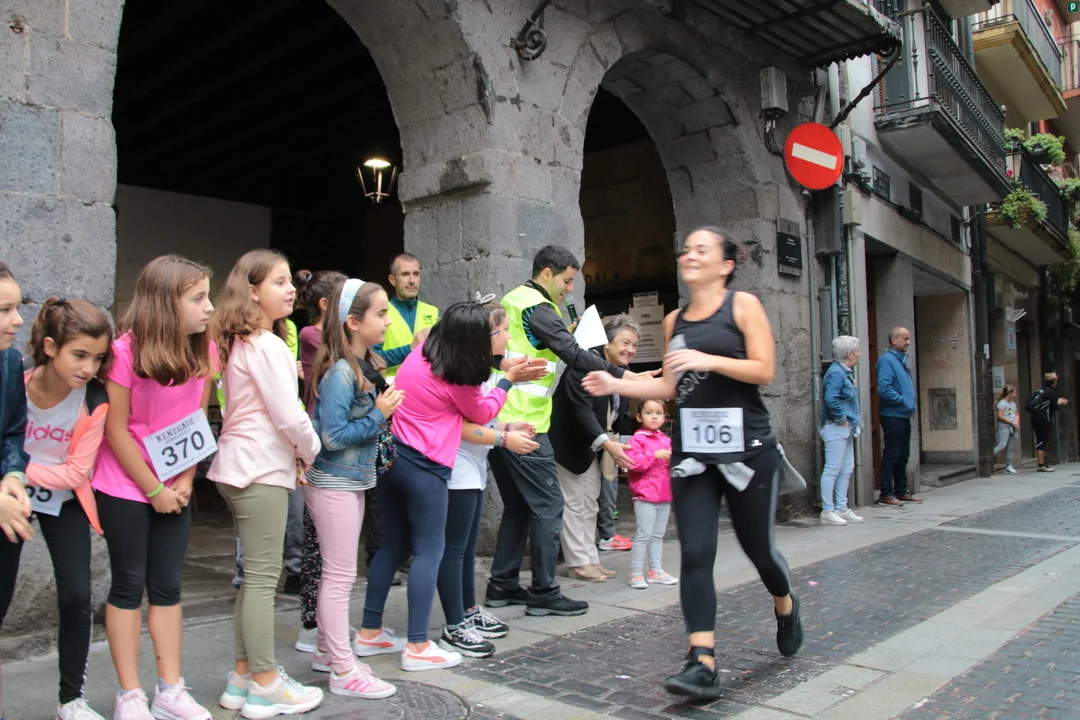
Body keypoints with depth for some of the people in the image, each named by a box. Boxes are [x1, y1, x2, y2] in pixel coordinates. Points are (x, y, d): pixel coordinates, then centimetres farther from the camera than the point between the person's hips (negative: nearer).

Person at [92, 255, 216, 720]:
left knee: (167, 586, 9)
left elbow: (197, 419, 3)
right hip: (125, 487, -4)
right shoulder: (126, 350, -18)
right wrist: (154, 490, -11)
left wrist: (184, 482, -4)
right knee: (129, 584, 5)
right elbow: (116, 429, -14)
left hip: (175, 488, 4)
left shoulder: (203, 349, -4)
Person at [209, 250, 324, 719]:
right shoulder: (268, 346, -15)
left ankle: (245, 675, 24)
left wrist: (295, 452, 11)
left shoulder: (239, 343, 13)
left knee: (255, 574, 15)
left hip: (241, 465, 10)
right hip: (262, 470, -10)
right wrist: (313, 452, 0)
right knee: (263, 575, -2)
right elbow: (290, 415, -17)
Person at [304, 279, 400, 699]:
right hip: (334, 485, -9)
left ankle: (329, 651, 33)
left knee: (338, 574, 19)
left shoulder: (365, 367, 7)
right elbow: (333, 435, -23)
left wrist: (385, 408, -2)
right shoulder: (340, 373, -21)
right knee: (340, 576, 0)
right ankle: (344, 672, 11)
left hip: (351, 482, 9)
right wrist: (379, 414, -19)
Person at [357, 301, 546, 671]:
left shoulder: (421, 352, 6)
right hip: (425, 467, -8)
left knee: (392, 545, 16)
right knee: (429, 552, 0)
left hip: (392, 454, 8)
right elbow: (482, 414, 4)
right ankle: (417, 647, 2)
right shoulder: (459, 377, -12)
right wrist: (509, 379, 11)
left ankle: (369, 633, 23)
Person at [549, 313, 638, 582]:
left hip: (595, 445, 9)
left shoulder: (621, 371, 4)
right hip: (572, 443, -8)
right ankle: (578, 562, 7)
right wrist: (607, 443, -40)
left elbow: (621, 413, 7)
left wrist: (625, 442, -6)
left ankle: (590, 559, 21)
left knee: (590, 503, 13)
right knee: (574, 503, -2)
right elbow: (581, 409, -31)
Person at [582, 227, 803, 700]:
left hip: (746, 446, -4)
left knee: (757, 546, 11)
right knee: (695, 554, -5)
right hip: (691, 449, 4)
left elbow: (764, 371, -10)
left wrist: (709, 360, -22)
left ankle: (785, 608, 43)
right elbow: (670, 387, 13)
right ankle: (703, 665, -3)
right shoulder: (674, 320, 11)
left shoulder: (743, 305, -3)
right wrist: (615, 385, 3)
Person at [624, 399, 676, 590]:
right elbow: (633, 463, -22)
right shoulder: (638, 439, -8)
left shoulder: (666, 440, 13)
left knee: (658, 535, 14)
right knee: (644, 534, -7)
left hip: (665, 495, 7)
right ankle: (636, 572, 2)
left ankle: (656, 570, 23)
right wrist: (655, 455, -23)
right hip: (645, 496, -7)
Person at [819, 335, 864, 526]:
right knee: (832, 470, -5)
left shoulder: (845, 372, 14)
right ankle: (827, 511, 0)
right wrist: (842, 419, -18)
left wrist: (852, 423, 9)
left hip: (845, 429, 10)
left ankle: (841, 508, 21)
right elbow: (831, 400, -28)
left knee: (847, 469, 14)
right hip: (835, 428, -10)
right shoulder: (836, 373, -17)